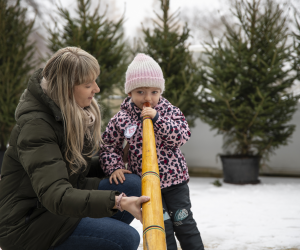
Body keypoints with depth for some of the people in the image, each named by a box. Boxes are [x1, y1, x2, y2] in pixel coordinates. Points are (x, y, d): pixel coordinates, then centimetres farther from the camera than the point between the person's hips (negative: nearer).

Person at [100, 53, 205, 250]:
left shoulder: (169, 111, -4)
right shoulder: (121, 120, -4)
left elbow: (182, 136, -17)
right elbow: (108, 147, 3)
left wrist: (157, 119, -26)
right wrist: (114, 167, -13)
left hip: (174, 178, 1)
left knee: (184, 223, 8)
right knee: (162, 228, 3)